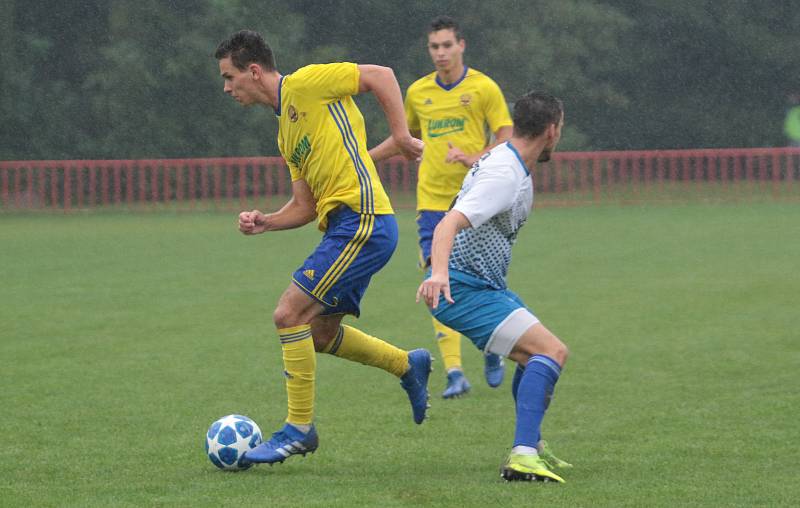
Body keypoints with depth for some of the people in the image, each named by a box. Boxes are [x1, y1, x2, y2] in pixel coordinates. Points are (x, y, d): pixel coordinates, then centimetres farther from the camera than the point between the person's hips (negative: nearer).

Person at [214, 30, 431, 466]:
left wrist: (400, 135, -14)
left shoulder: (302, 84, -5)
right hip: (345, 227, 10)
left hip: (361, 219, -10)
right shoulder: (286, 131, 21)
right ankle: (408, 365, 32)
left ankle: (299, 429, -4)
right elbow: (305, 207, 21)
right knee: (320, 334, 17)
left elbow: (380, 75, -8)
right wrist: (265, 223, 5)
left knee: (289, 314, -11)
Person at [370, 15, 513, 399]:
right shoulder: (418, 92, 9)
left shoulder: (483, 88, -2)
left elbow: (507, 138, -5)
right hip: (432, 201, 3)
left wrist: (475, 158, -22)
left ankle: (492, 351, 29)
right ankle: (454, 372, -12)